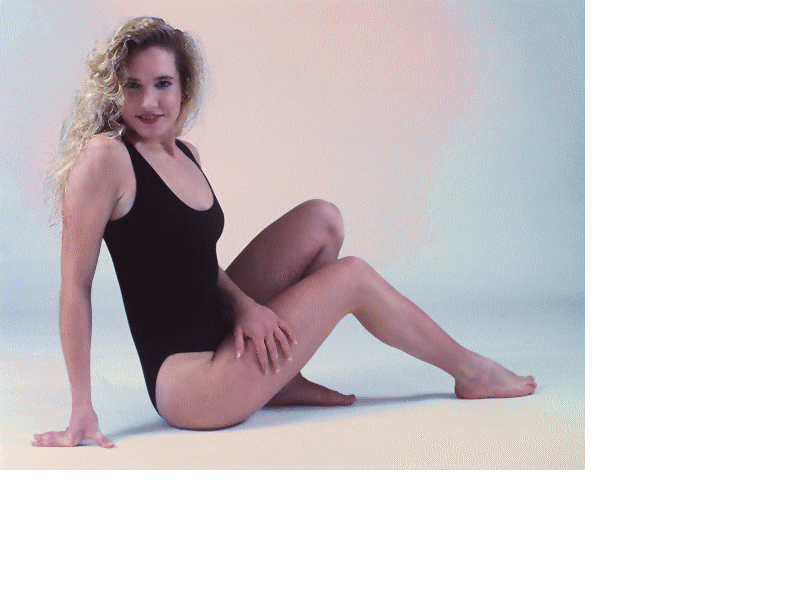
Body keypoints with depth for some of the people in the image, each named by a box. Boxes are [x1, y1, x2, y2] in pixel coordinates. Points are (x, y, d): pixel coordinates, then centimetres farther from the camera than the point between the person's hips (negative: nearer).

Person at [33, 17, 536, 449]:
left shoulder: (184, 154, 8)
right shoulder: (105, 157, -18)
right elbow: (76, 286, -19)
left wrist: (242, 303, -10)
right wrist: (82, 412, -20)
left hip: (214, 333, 9)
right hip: (183, 383, -9)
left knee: (321, 220, 7)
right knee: (352, 276, -6)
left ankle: (281, 377, 8)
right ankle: (471, 372, 16)